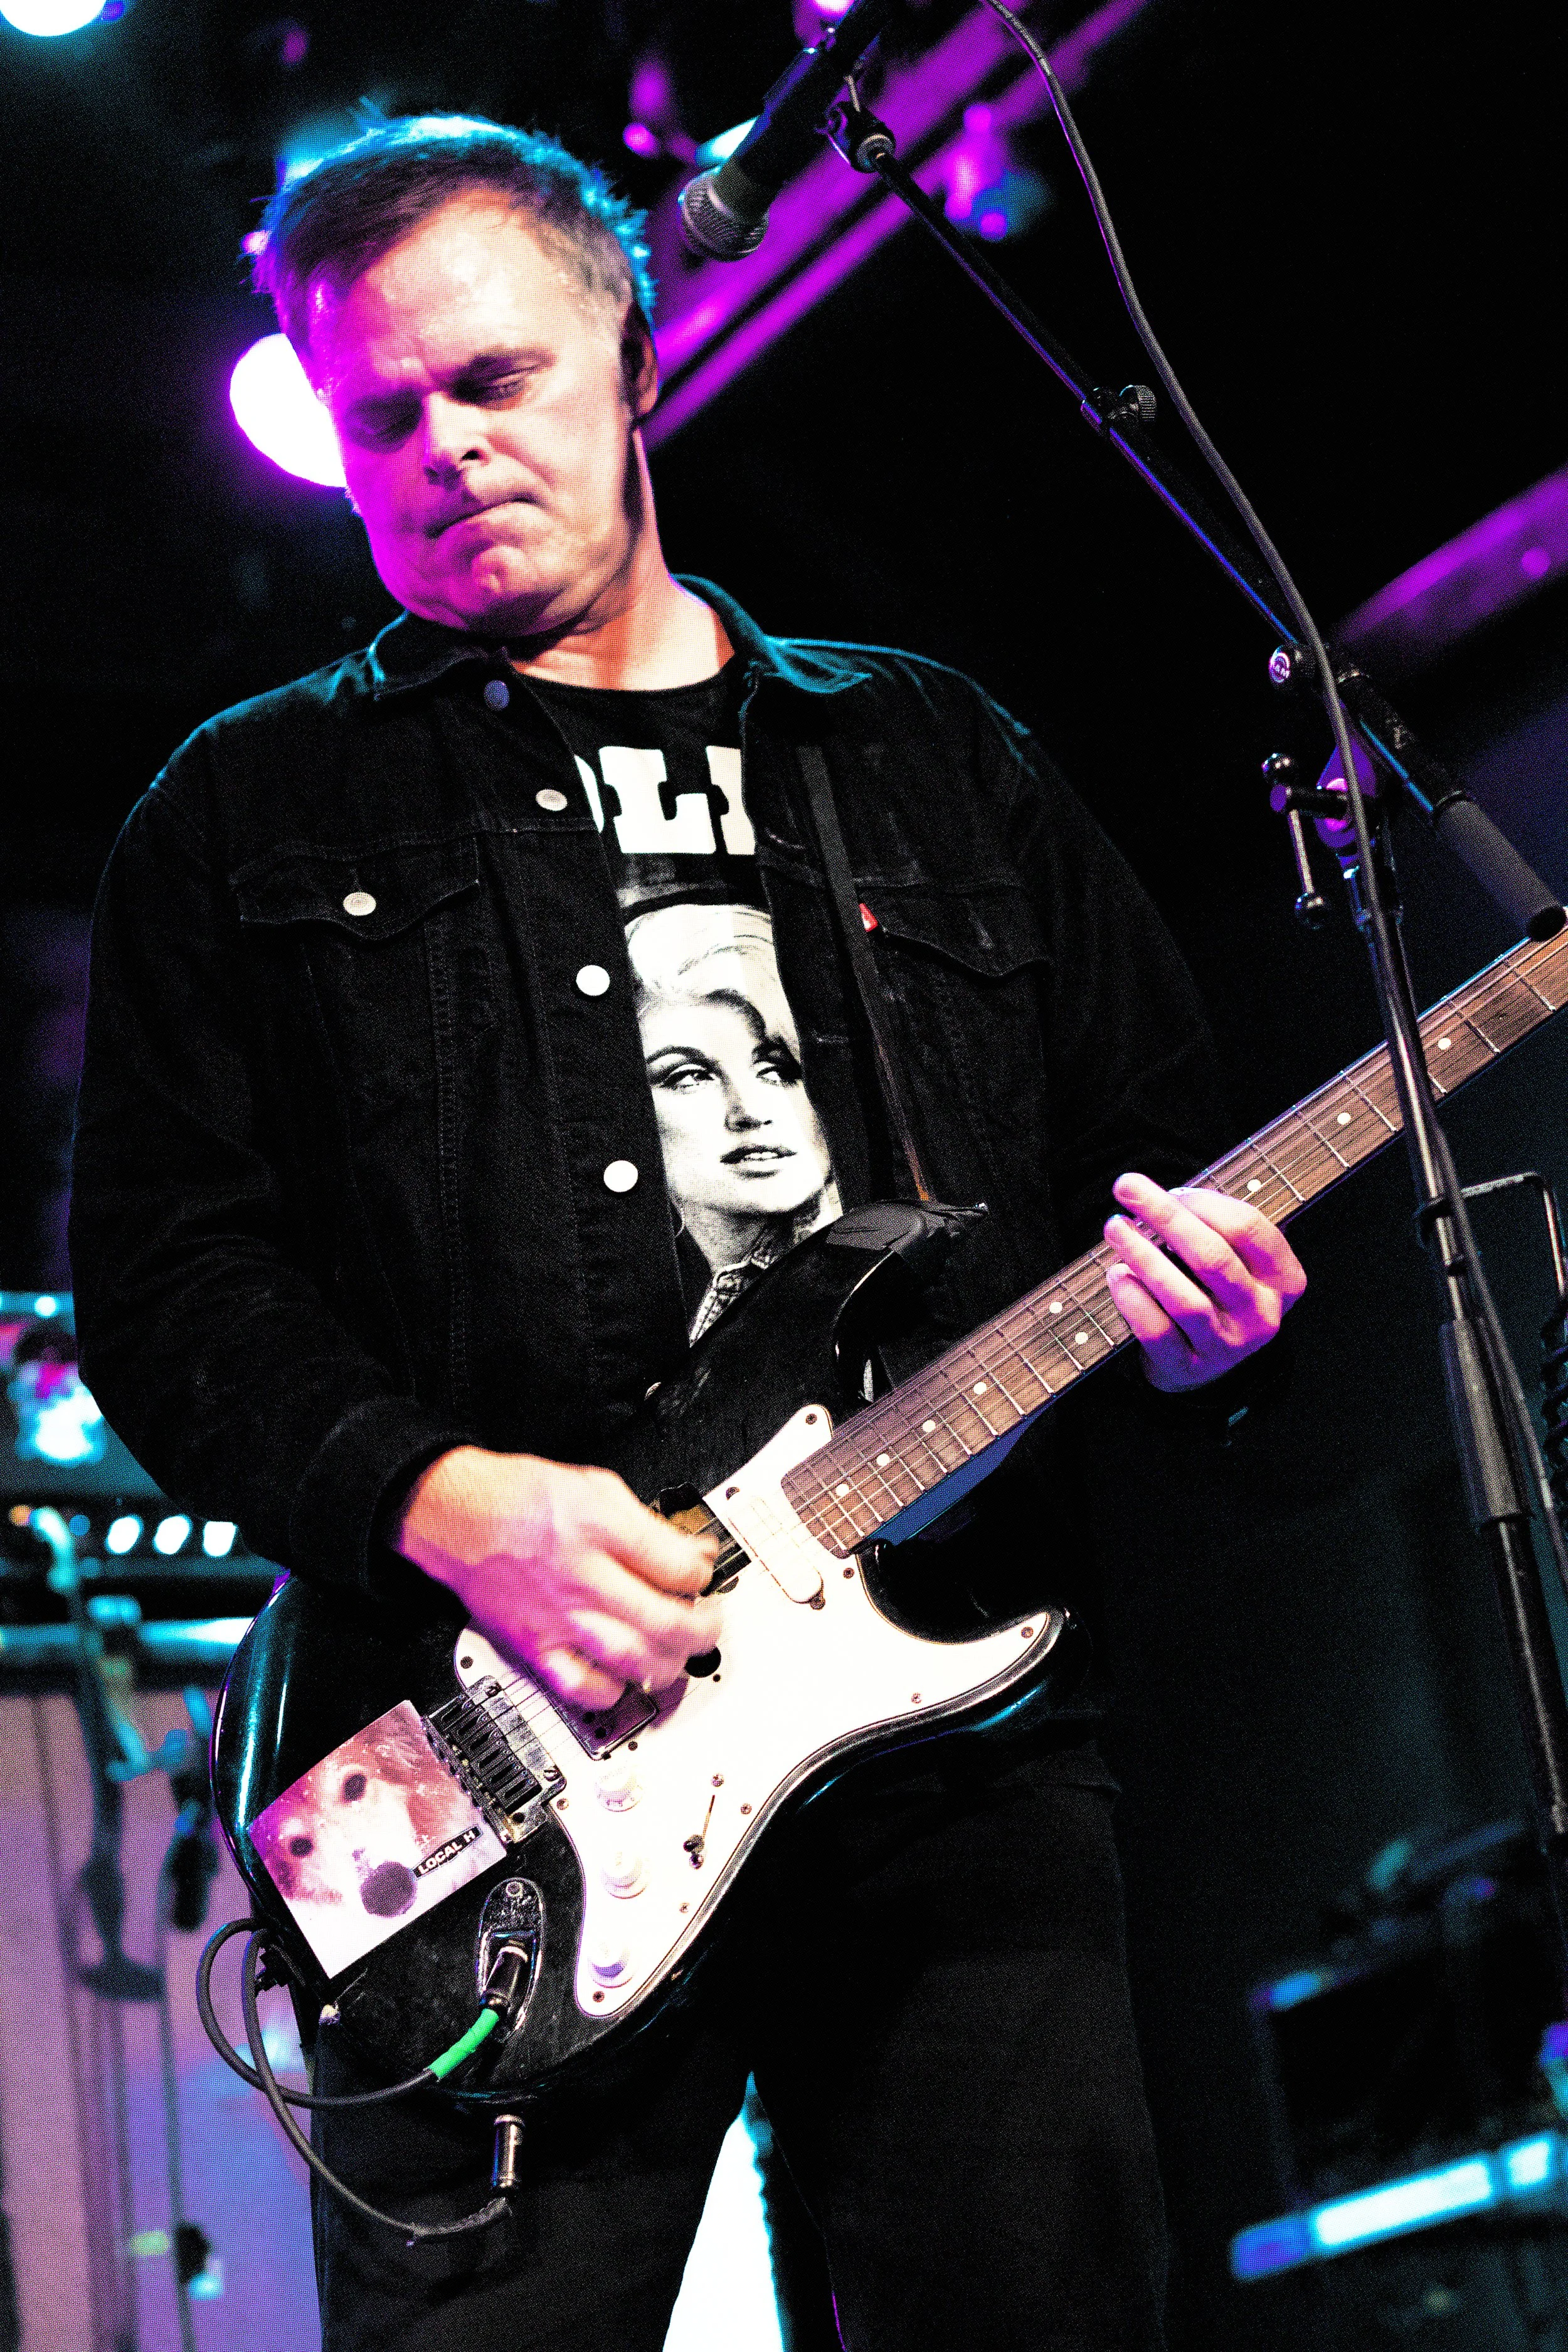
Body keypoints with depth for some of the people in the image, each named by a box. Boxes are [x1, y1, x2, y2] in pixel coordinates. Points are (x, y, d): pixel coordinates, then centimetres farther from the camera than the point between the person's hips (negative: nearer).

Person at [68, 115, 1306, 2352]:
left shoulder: (937, 757, 20)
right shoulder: (250, 818, 12)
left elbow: (1170, 1140, 20)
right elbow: (165, 1269, 3)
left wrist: (1191, 1295, -4)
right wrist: (445, 1500, -13)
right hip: (505, 1811, -2)